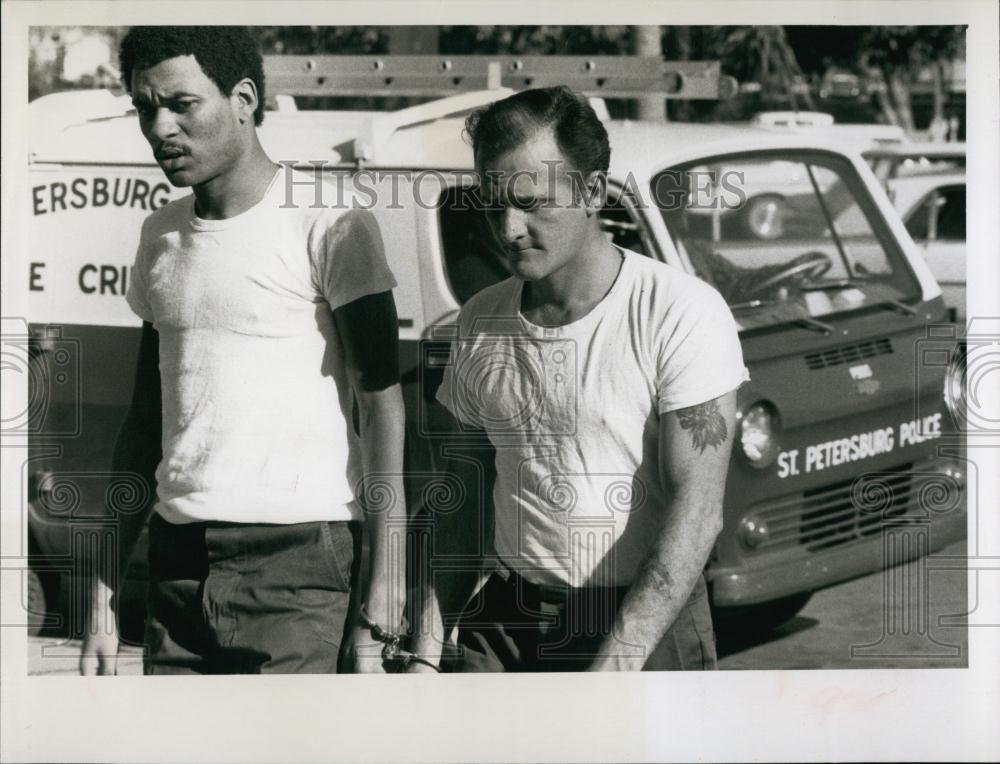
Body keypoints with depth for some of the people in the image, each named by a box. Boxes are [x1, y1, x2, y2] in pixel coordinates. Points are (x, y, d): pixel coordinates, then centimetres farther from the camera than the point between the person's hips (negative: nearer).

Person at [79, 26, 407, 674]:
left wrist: (383, 590, -17)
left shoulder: (328, 225, -4)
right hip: (178, 563, 6)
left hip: (298, 560, -6)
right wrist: (103, 599, 17)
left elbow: (381, 403, -9)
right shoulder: (161, 238, 16)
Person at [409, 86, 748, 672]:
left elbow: (696, 511, -15)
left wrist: (613, 669, -22)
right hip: (505, 621, 5)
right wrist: (426, 654, 6)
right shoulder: (480, 325, 10)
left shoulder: (681, 314, -9)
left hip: (647, 623, -4)